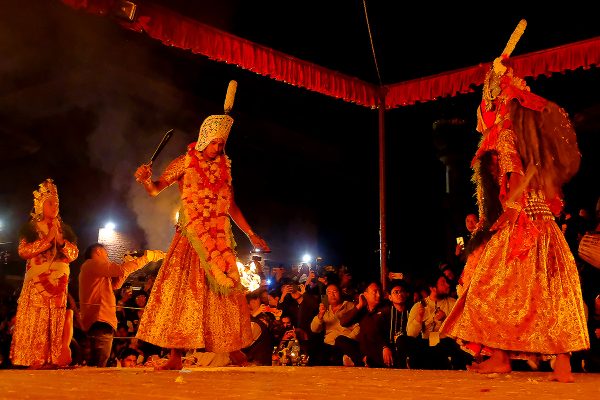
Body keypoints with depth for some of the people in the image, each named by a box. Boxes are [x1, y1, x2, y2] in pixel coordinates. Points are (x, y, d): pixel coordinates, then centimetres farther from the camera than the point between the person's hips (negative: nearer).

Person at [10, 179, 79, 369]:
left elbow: (74, 253, 9)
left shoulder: (65, 230, 18)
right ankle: (35, 361, -9)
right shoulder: (30, 228, 8)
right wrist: (47, 239, -7)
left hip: (60, 283, 3)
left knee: (58, 321, -4)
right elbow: (23, 251, -6)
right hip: (37, 283, -3)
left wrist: (60, 240, -6)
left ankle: (55, 360, -4)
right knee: (36, 321, -9)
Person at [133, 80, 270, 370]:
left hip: (220, 240, 3)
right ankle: (176, 355, -6)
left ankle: (234, 350, 13)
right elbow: (155, 190, 0)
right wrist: (145, 180, -23)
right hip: (191, 237, -3)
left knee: (225, 291, 4)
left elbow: (231, 205, 16)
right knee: (182, 290, -7)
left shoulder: (224, 167, 10)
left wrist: (251, 235, 16)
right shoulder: (185, 163, 0)